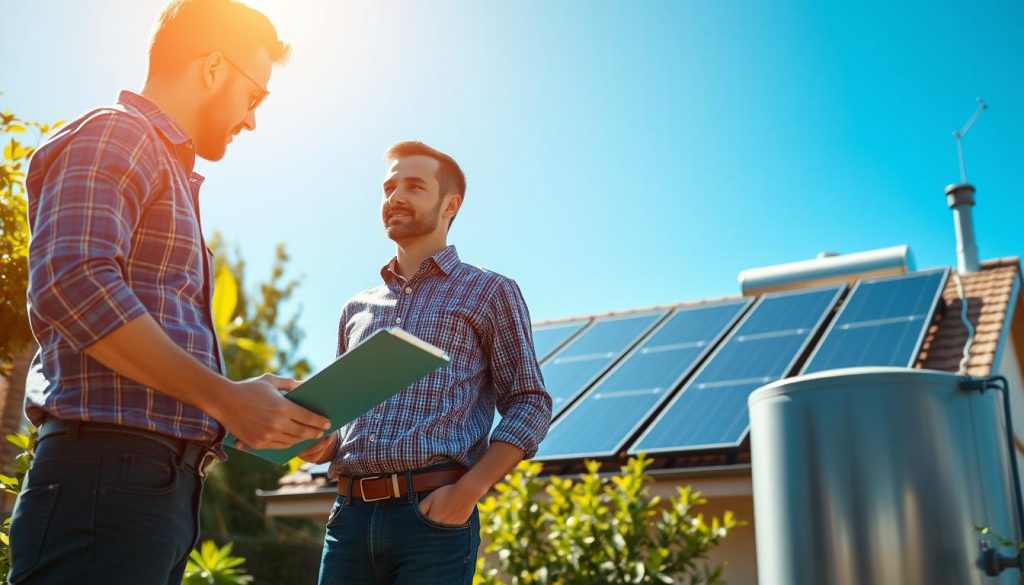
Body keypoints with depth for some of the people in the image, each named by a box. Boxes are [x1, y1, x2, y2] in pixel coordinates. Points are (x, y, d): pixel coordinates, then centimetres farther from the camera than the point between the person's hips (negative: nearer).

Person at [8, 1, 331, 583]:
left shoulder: (167, 164, 25)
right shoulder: (113, 134, -4)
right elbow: (72, 284, -21)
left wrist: (247, 410, 15)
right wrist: (224, 398, -19)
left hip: (163, 481, 10)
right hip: (113, 470, -10)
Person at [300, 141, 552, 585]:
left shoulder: (490, 293, 6)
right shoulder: (357, 309, 19)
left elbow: (529, 404, -1)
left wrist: (468, 491, -13)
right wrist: (321, 443, 1)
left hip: (433, 514, -4)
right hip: (350, 515, 4)